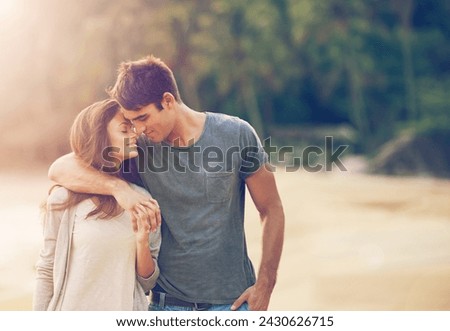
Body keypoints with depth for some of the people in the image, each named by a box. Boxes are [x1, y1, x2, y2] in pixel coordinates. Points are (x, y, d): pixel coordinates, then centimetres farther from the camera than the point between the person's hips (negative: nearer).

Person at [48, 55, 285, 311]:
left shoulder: (236, 134, -6)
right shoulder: (138, 148, -4)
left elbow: (272, 210, 1)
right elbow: (60, 169, -10)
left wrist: (265, 284, -6)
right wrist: (118, 187, -27)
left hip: (232, 300, -1)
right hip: (167, 302, 1)